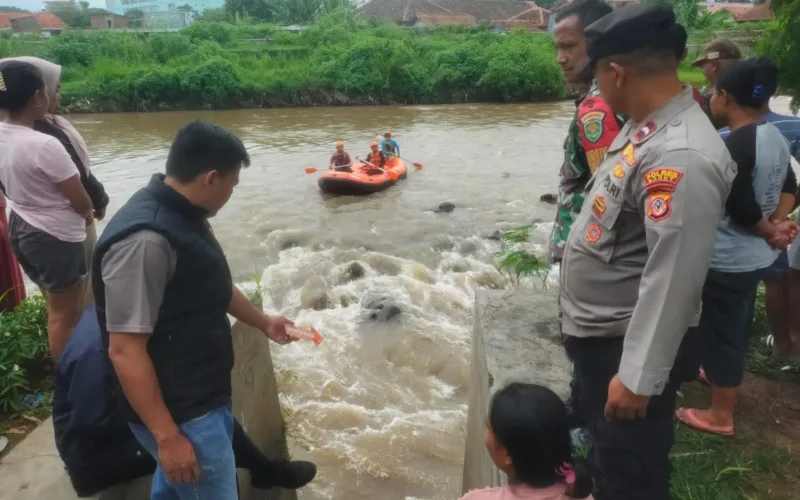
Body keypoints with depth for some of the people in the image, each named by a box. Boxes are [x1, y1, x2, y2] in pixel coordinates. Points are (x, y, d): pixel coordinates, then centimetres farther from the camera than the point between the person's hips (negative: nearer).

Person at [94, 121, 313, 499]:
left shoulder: (182, 216, 3)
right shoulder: (144, 240, -29)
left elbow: (213, 287, 19)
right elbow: (125, 350, -27)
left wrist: (263, 322, 29)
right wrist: (167, 436, -22)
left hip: (202, 395, 10)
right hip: (181, 414, -10)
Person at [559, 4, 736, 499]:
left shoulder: (681, 156, -28)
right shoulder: (644, 127, 2)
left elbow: (673, 280, -29)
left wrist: (638, 378, -25)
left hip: (627, 346, -9)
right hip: (597, 333, 9)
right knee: (607, 451, 30)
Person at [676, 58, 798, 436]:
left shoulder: (733, 146, -25)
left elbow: (741, 207, -23)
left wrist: (769, 231, -6)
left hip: (729, 260, -9)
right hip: (757, 255, 9)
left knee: (720, 330, 5)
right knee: (736, 326, 26)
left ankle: (721, 413, 19)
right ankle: (723, 375, 48)